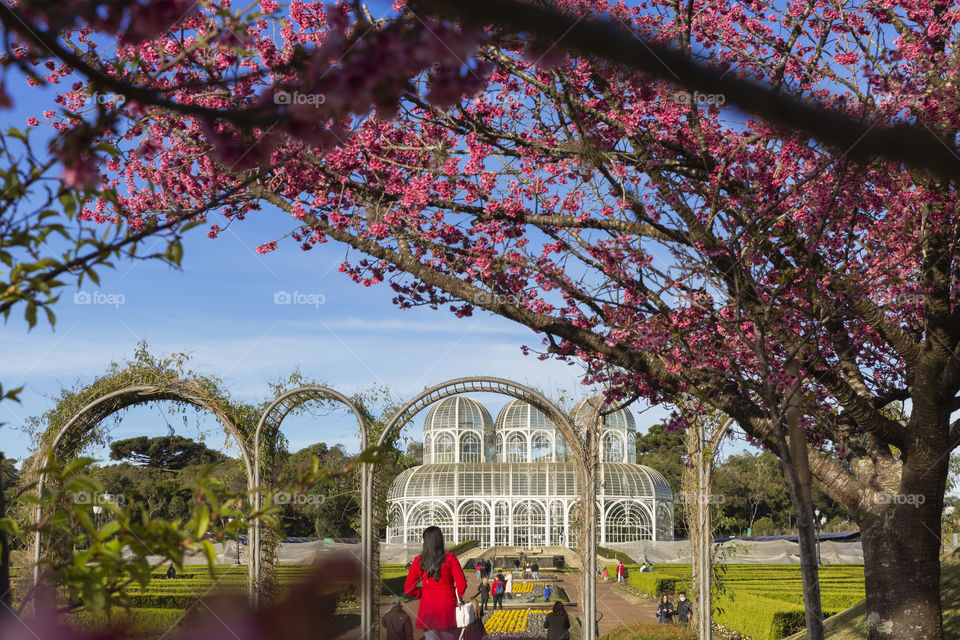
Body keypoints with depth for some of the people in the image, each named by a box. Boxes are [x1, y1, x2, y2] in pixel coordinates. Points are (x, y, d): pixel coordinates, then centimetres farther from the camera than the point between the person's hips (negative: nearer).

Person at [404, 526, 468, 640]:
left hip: (427, 605, 1)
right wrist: (459, 596, 12)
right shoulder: (450, 558, -5)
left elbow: (408, 589, 0)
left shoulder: (418, 561, -1)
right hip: (448, 605, -1)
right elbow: (461, 584, -7)